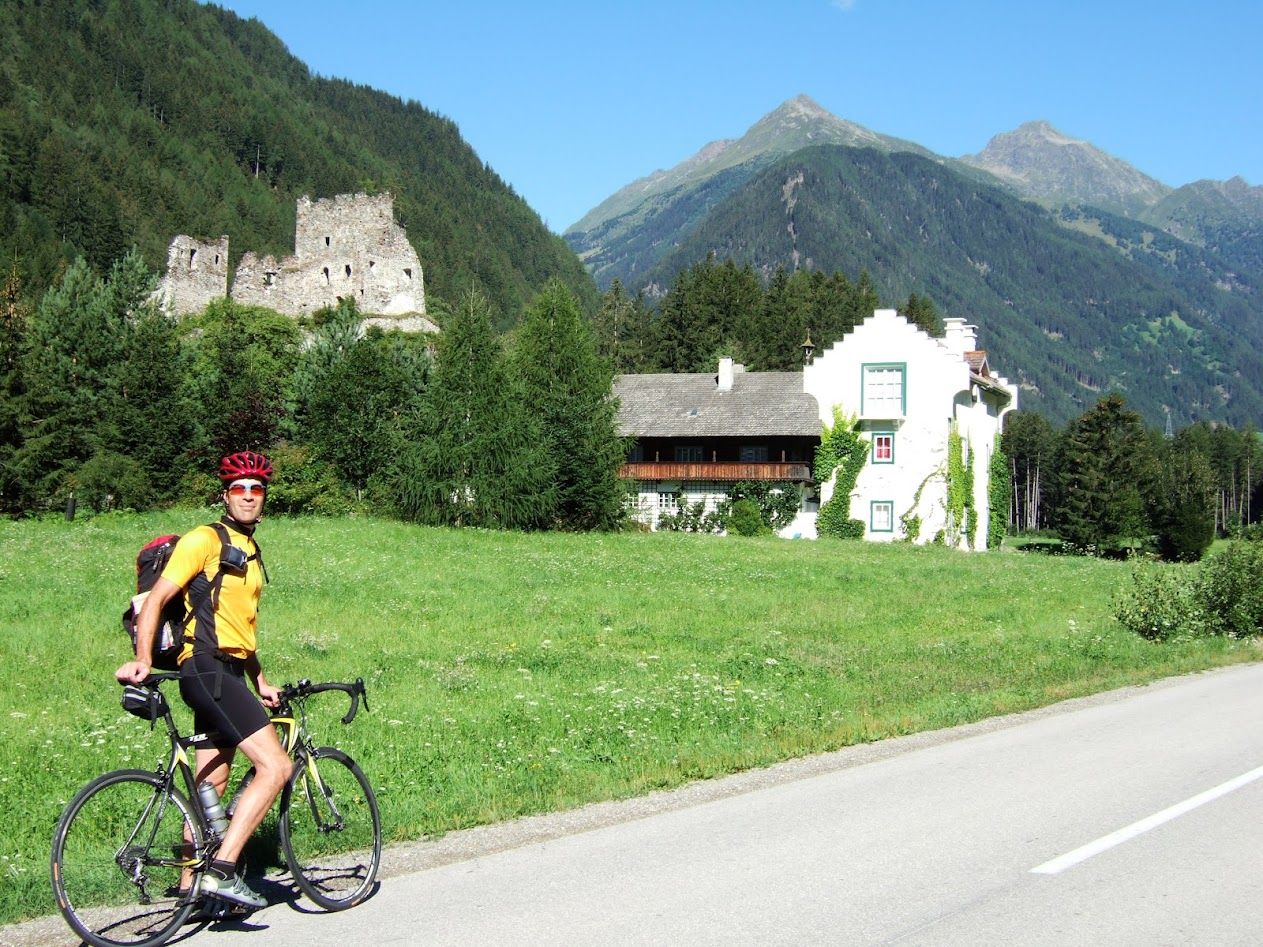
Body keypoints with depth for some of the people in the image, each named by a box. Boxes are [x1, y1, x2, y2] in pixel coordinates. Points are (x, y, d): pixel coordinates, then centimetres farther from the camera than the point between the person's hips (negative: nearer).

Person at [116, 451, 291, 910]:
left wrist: (261, 683, 25)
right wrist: (141, 659, -25)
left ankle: (192, 887, 18)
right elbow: (157, 598, -13)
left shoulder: (249, 553, 22)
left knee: (212, 785, 12)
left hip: (227, 674, 9)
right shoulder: (206, 540, -6)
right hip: (207, 668, -9)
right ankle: (221, 870, -16)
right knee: (275, 766, -16)